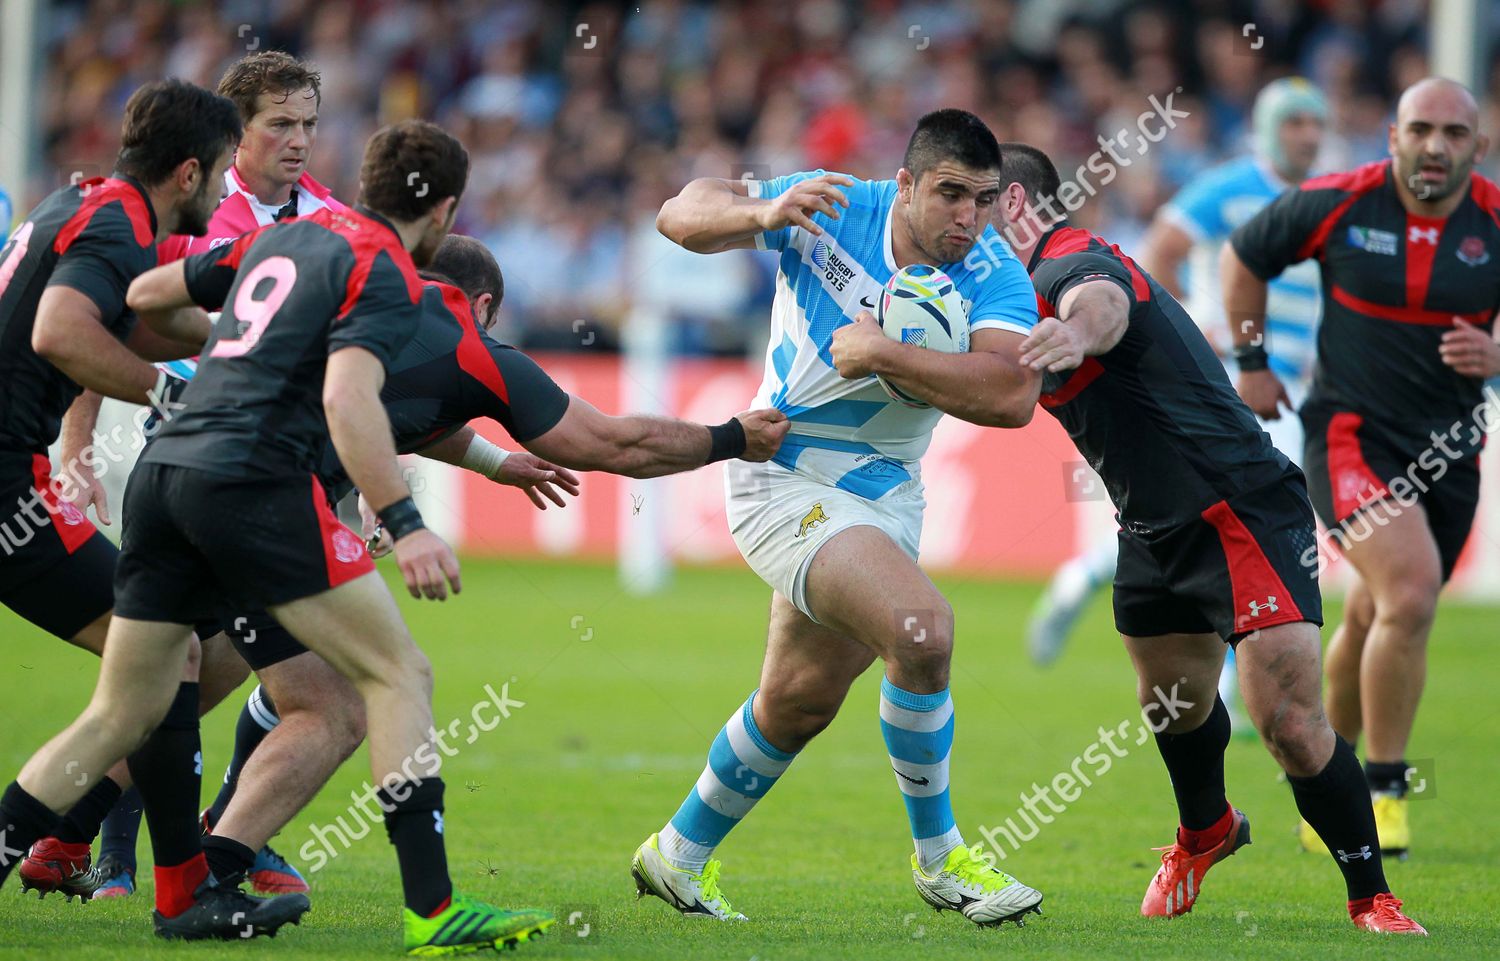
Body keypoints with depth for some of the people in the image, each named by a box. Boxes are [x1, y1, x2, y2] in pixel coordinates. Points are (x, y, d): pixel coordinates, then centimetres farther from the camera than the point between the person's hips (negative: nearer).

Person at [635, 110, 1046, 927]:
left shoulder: (995, 278, -14)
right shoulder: (832, 209, -14)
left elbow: (1012, 395, -31)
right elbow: (680, 216, -9)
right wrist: (766, 213, -29)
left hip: (883, 494, 5)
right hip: (782, 481, -5)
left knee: (801, 702, 18)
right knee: (921, 628, -25)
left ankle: (681, 856, 41)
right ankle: (937, 858, -8)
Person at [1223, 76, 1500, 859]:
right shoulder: (1336, 205, -9)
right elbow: (1243, 258, 8)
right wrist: (1251, 362, 8)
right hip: (1352, 434, -4)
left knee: (1374, 621, 13)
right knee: (1409, 593, -22)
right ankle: (1385, 790, -9)